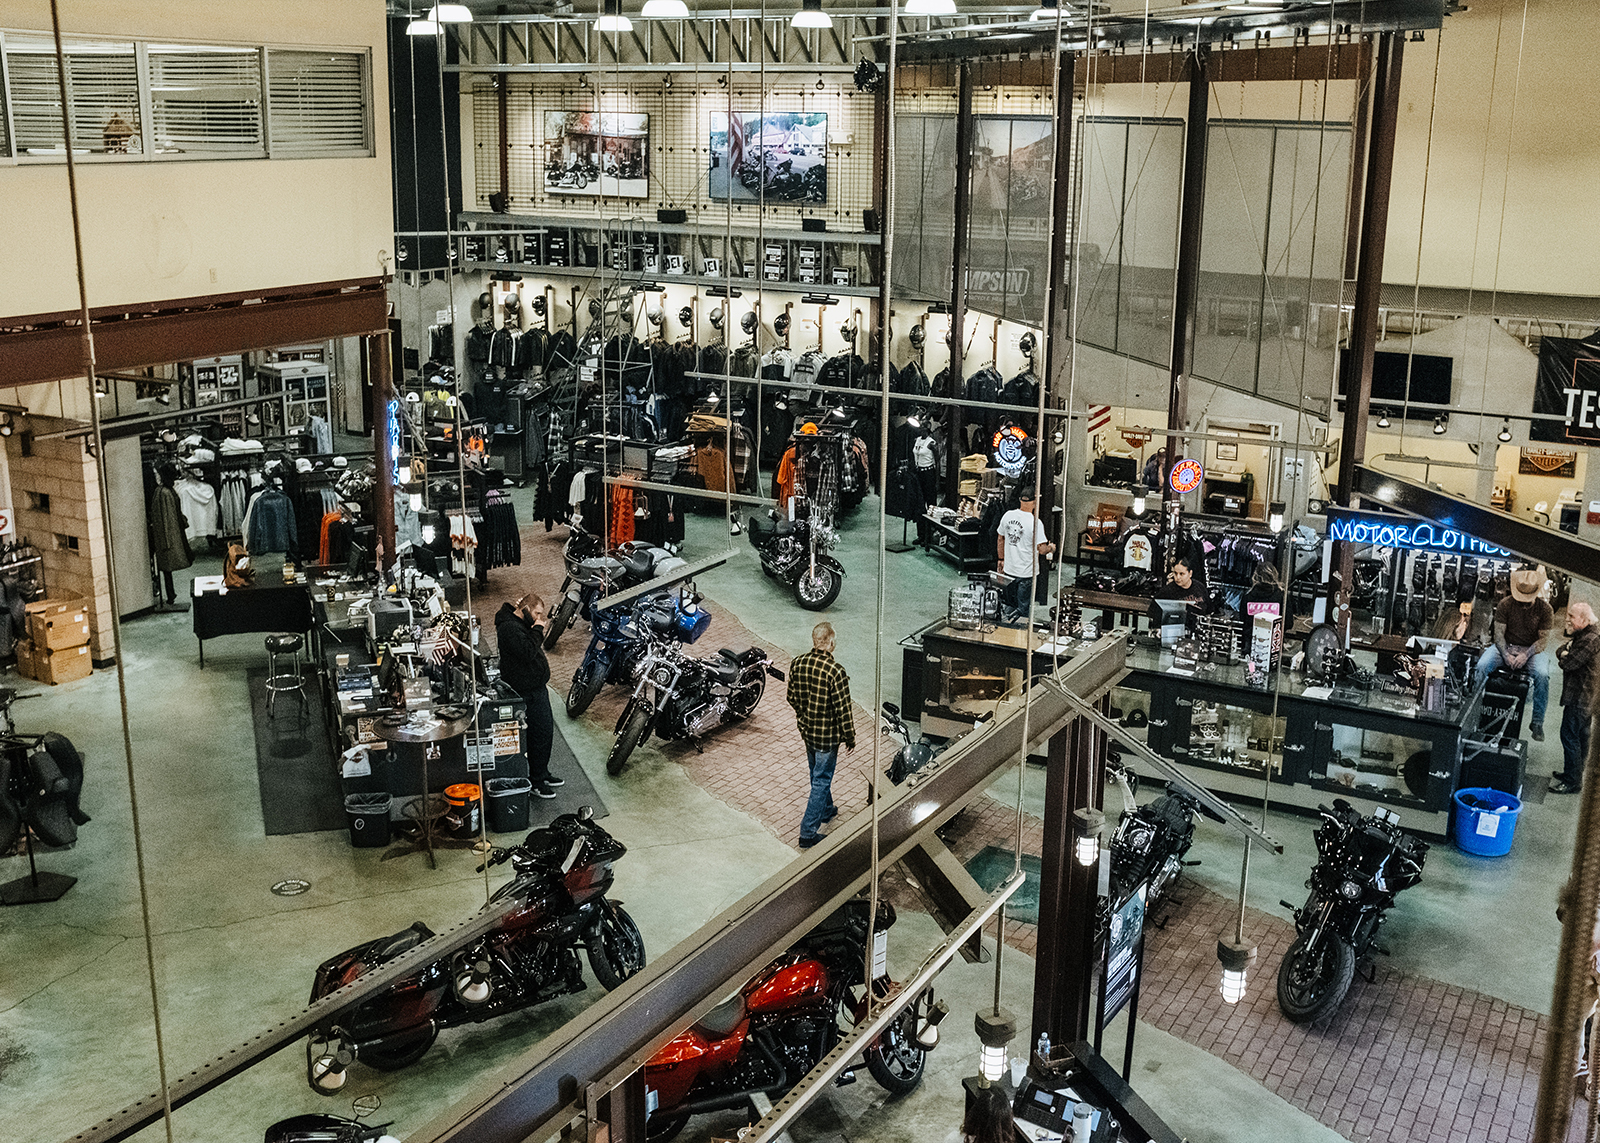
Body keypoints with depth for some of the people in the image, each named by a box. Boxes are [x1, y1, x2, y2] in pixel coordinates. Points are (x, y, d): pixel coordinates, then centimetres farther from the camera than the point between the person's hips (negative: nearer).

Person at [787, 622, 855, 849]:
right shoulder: (835, 672, -27)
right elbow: (843, 709, -21)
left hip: (807, 730, 7)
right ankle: (808, 833, 8)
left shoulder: (797, 664, -8)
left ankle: (826, 811, 48)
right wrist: (850, 736, -7)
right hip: (827, 735, -6)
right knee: (821, 781, 5)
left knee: (817, 774, 26)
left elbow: (792, 698, 5)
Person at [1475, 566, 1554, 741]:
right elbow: (1499, 634, -5)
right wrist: (1506, 655, -22)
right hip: (1505, 647, 1)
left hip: (1532, 650, 0)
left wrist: (1526, 655, -21)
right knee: (1481, 666, -29)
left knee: (1542, 674, -31)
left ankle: (1537, 723, -21)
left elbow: (1543, 638, -4)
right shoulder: (1505, 604, -3)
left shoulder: (1545, 609, -2)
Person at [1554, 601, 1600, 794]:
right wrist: (1564, 653, -6)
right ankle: (1576, 773, 31)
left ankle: (1572, 782, -2)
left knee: (1570, 735, -6)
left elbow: (1569, 663, -24)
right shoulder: (1584, 635, 12)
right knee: (1581, 735, 19)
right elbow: (1561, 652, 15)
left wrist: (1564, 656, -4)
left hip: (1580, 697, -11)